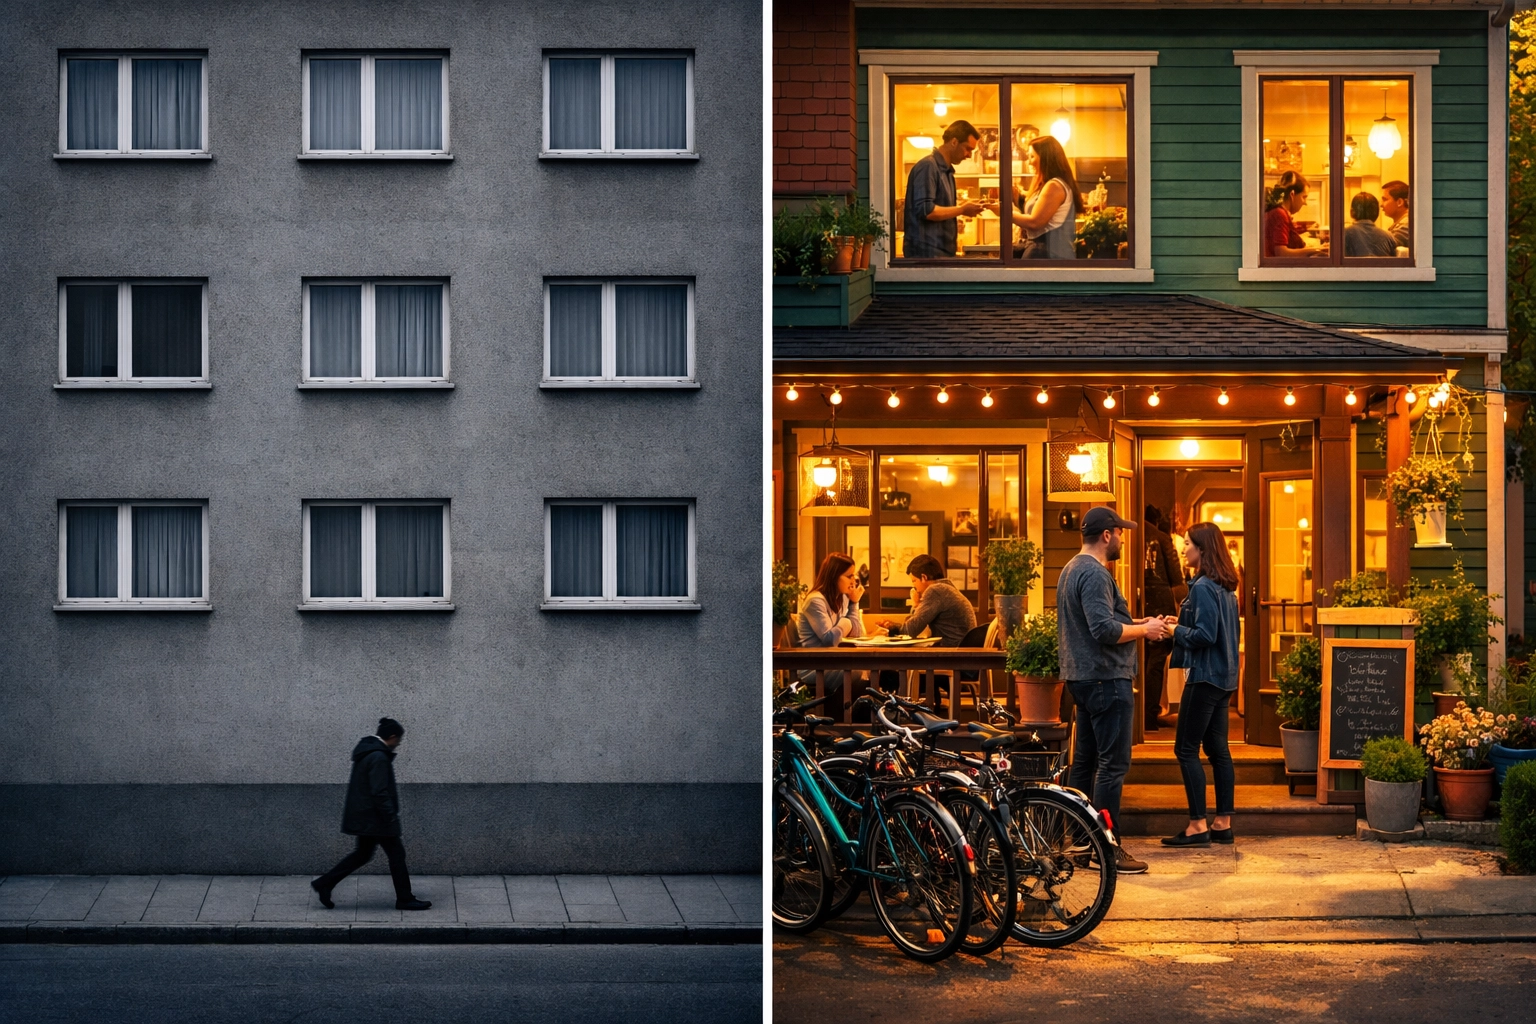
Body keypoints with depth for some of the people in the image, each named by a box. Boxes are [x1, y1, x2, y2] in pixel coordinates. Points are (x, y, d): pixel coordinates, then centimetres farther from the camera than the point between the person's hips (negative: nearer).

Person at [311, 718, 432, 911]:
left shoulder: (366, 750, 10)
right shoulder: (379, 758, -21)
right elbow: (380, 793, -25)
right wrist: (391, 818, -20)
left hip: (364, 815, 10)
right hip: (375, 817, -10)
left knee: (363, 853, 17)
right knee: (396, 853, 0)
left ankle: (324, 884, 16)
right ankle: (405, 899, 7)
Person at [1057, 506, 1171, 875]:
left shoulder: (1073, 569, 16)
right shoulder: (1095, 574, -17)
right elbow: (1105, 630, -25)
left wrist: (1138, 623, 15)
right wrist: (1144, 630, -11)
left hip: (1083, 677, 11)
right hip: (1106, 679, -11)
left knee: (1085, 759, 14)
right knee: (1113, 763, -9)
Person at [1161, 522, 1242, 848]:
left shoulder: (1203, 588, -16)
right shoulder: (1226, 587, 13)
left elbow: (1205, 636, -21)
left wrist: (1174, 630, -10)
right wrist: (1181, 625, 16)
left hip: (1204, 677, -10)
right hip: (1224, 677, 10)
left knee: (1186, 749, -5)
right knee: (1217, 748, 11)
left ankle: (1198, 825, -6)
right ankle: (1223, 822, 13)